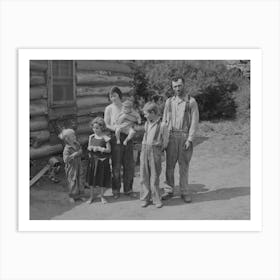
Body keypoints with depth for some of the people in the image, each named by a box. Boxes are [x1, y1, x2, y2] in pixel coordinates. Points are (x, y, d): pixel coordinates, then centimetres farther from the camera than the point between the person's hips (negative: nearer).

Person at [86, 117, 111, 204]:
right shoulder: (91, 137, 3)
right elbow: (88, 147, 12)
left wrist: (99, 148, -22)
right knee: (92, 178, 9)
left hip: (102, 161, -4)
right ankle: (91, 196, 24)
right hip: (93, 160, 4)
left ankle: (102, 196, 24)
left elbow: (109, 150, -11)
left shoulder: (105, 138, -10)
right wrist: (90, 148, -11)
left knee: (102, 179, 6)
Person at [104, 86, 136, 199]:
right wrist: (115, 128, -17)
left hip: (127, 137, 3)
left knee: (129, 165, 6)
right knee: (116, 165, 2)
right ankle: (116, 190, 17)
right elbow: (106, 125, -1)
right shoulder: (109, 108, 2)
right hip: (115, 138, -3)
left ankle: (128, 189, 20)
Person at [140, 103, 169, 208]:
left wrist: (158, 151, 2)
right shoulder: (146, 124, 10)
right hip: (144, 150, 5)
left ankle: (156, 199, 13)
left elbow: (165, 141, -1)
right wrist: (146, 149, 13)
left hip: (155, 151, -5)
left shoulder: (162, 125, -8)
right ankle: (145, 198, 16)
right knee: (144, 176, 6)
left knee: (154, 177, 1)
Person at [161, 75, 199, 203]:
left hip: (185, 136, -3)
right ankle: (168, 190, 15)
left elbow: (194, 121, -3)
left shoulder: (191, 101, 0)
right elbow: (164, 120, 13)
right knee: (169, 165, 4)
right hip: (171, 136, 3)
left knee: (184, 166, 3)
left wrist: (190, 139, -10)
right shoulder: (169, 101, 10)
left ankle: (184, 192, 14)